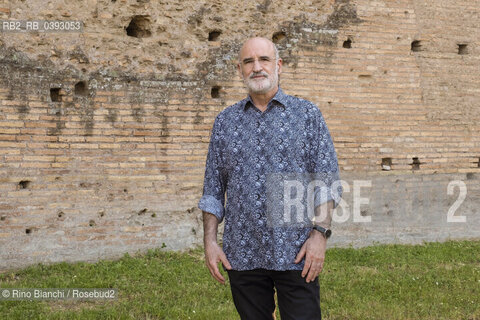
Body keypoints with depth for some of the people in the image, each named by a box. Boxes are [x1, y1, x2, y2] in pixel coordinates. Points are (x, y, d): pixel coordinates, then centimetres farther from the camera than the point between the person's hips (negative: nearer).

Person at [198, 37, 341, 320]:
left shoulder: (308, 115, 3)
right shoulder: (225, 121, 10)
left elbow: (327, 182, -1)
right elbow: (213, 189, 11)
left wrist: (320, 233, -11)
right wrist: (210, 241, 3)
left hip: (296, 254, -2)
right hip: (242, 256, 3)